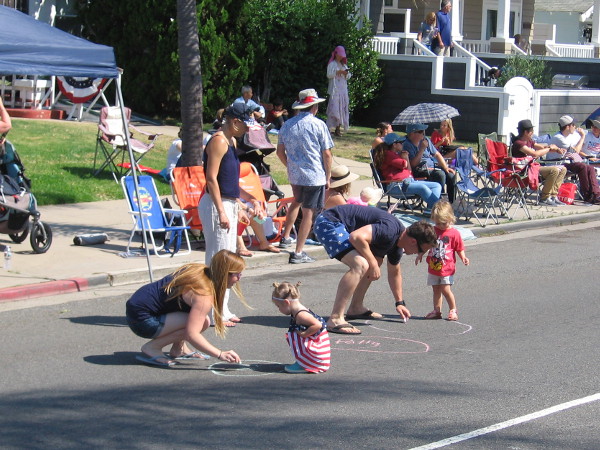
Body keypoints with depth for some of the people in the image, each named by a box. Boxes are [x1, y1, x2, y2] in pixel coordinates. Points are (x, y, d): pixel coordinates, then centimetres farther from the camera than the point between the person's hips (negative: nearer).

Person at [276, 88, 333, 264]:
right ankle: (298, 253, -2)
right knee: (308, 212, -1)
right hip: (315, 176, -6)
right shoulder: (318, 125, -10)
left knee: (296, 202, 31)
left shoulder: (287, 125, 4)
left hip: (294, 175, 6)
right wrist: (328, 177, 0)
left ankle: (285, 238, 35)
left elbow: (280, 152, 10)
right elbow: (327, 154, -10)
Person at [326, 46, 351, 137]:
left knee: (342, 108, 0)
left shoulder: (344, 64, 18)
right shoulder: (332, 64, 3)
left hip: (343, 89, 6)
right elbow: (329, 75, -8)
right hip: (334, 90, -6)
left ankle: (338, 128, 1)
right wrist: (338, 72, -16)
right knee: (334, 108, -13)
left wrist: (346, 73, -5)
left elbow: (348, 77, 17)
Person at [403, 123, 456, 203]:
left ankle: (452, 203, -5)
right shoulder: (407, 145, -9)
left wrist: (446, 167, 6)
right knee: (440, 174, -30)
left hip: (432, 166, 7)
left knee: (451, 175, -13)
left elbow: (437, 155, 18)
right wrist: (422, 149, -19)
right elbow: (413, 164, -18)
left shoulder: (425, 140, 13)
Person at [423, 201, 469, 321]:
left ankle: (453, 310, 7)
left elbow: (459, 249, -3)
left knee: (446, 289, -10)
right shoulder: (433, 231, 6)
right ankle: (437, 311, 17)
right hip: (433, 267, 5)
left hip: (447, 269, -5)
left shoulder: (454, 233, -7)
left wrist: (463, 258, -19)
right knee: (436, 290, 10)